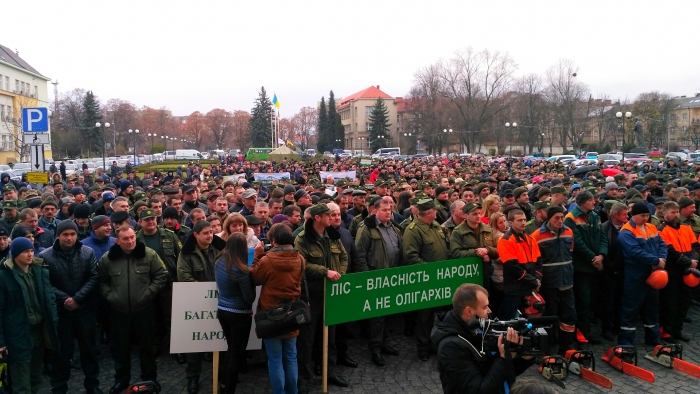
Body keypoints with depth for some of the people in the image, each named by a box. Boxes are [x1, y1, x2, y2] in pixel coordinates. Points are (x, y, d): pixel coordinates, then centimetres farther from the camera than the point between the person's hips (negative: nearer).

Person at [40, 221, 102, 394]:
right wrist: (64, 299, -17)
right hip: (59, 311, -1)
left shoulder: (88, 253, -2)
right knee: (61, 350, 10)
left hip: (85, 309, 2)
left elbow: (94, 278, -5)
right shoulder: (45, 256, -7)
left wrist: (77, 298, -14)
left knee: (89, 348, 13)